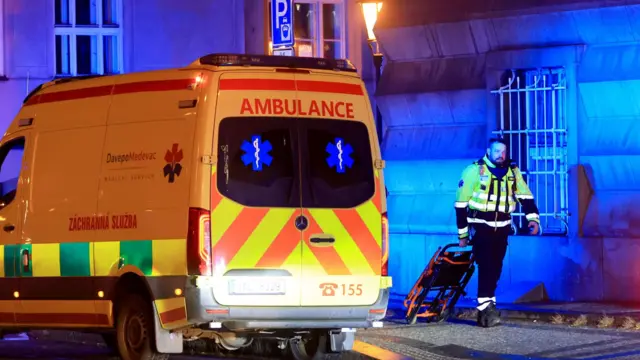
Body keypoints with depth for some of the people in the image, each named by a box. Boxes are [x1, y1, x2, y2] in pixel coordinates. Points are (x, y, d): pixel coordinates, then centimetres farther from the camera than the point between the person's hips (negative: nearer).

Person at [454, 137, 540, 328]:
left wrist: (533, 217, -9)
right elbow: (461, 203, -3)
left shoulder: (512, 171, 6)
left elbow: (525, 195, 8)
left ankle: (486, 307, 18)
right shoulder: (474, 171, -7)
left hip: (502, 227, 5)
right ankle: (485, 306, -16)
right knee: (486, 266, -14)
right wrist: (462, 234, -2)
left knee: (496, 268, 8)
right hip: (481, 226, -5)